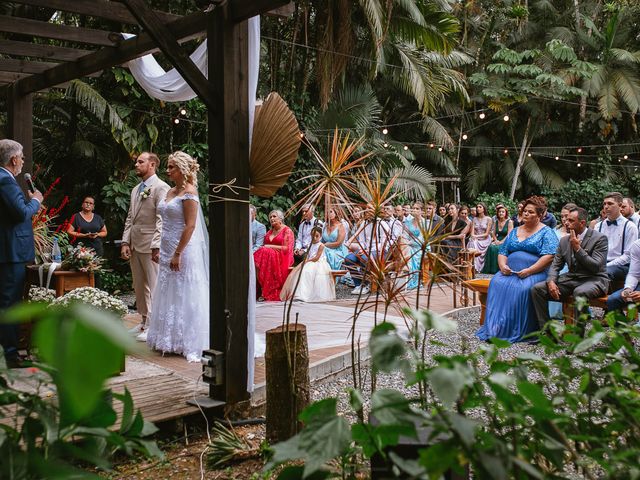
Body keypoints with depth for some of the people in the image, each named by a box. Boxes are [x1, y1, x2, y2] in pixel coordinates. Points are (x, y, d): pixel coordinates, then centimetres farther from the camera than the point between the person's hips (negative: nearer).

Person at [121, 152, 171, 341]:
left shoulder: (161, 187, -9)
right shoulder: (136, 189, 18)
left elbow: (161, 220, -15)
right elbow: (130, 218, 18)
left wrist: (156, 246, -21)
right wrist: (125, 242, 8)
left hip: (151, 245, -8)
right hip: (134, 244, 9)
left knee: (154, 286, -2)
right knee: (139, 286, 14)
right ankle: (144, 321, 25)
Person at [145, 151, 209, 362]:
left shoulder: (189, 192, -12)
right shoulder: (170, 192, 14)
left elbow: (190, 226, -19)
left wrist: (178, 253, -21)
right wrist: (163, 250, 16)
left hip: (184, 250, -9)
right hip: (168, 250, 9)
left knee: (185, 296, -4)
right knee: (169, 294, 12)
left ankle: (191, 345, 4)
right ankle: (172, 341, 22)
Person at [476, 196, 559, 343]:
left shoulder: (546, 232, 3)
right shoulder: (514, 232, 21)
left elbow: (549, 257, -11)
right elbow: (502, 253, 19)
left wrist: (529, 271, -19)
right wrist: (503, 266, -4)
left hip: (535, 273, -5)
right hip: (510, 272, 5)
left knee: (522, 288, -36)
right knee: (496, 283, -26)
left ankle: (516, 330, -28)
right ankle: (495, 327, -29)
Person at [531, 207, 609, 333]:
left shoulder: (599, 238, -8)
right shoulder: (564, 240, 10)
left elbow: (596, 267, -16)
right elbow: (555, 265, 11)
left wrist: (577, 248, -19)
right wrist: (551, 281, -10)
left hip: (593, 279, -6)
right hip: (571, 278, 6)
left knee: (579, 292, -40)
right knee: (537, 289, -12)